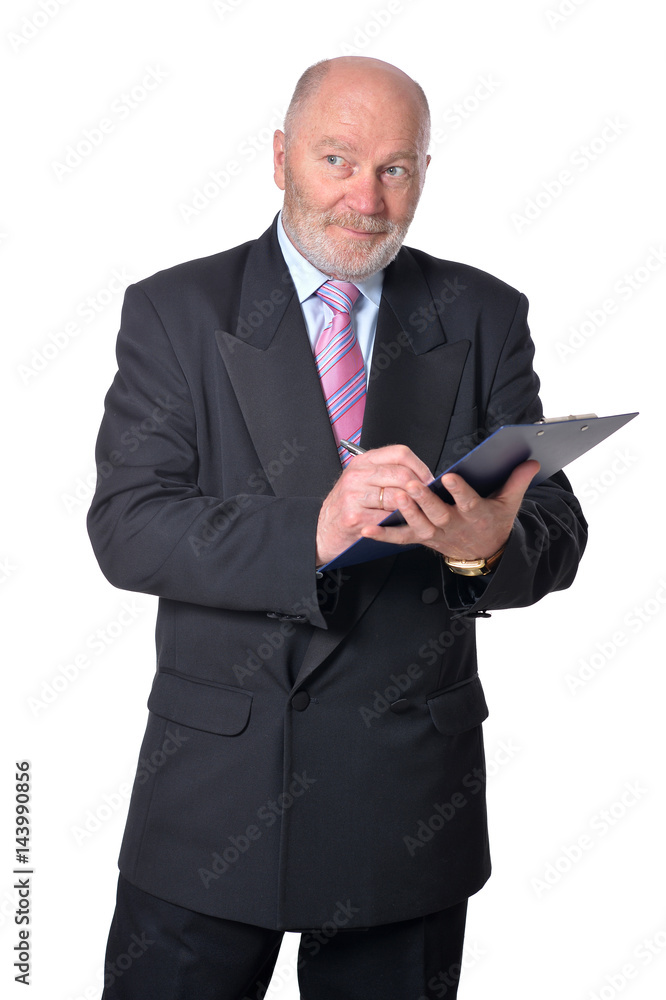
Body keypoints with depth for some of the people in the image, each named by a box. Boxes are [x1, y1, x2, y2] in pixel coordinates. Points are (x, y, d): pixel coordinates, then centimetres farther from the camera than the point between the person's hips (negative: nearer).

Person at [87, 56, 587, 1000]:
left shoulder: (483, 318, 3)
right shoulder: (174, 311, -2)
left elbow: (556, 530, -1)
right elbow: (125, 526, -13)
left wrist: (489, 545, -25)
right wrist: (310, 531, -29)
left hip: (408, 805, 2)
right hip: (210, 796, -1)